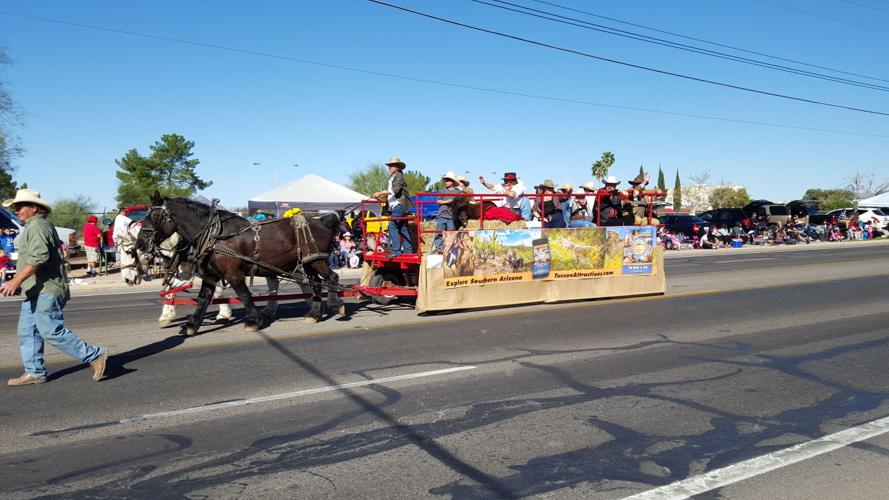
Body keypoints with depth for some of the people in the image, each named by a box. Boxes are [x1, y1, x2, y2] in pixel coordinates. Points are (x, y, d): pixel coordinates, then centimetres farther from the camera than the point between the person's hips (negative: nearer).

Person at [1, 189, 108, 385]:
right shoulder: (32, 226, 21)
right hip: (36, 292, 11)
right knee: (27, 332, 11)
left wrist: (16, 281, -28)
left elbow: (38, 258, -26)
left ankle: (95, 356, -6)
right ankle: (34, 372, 17)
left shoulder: (38, 226, -14)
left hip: (45, 292, -11)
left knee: (51, 331, -11)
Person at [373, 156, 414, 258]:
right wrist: (381, 196, 7)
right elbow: (389, 192, 22)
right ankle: (408, 249, 15)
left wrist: (380, 193, -22)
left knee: (393, 227, -16)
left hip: (399, 205, -10)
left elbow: (395, 190, -21)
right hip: (394, 206, 10)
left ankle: (396, 250, -18)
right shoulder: (391, 177, 20)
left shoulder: (399, 176, -8)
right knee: (403, 228, 11)